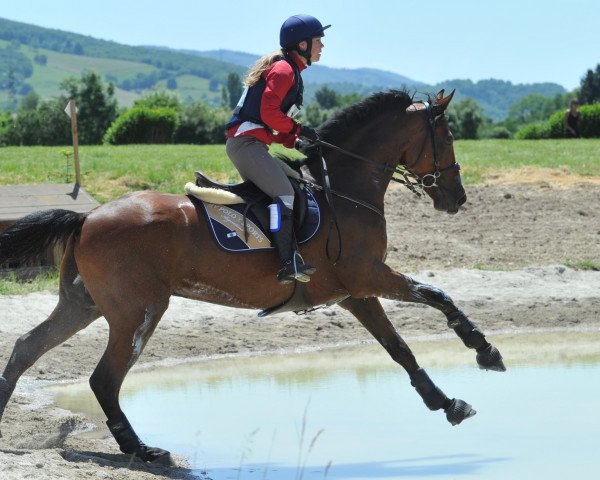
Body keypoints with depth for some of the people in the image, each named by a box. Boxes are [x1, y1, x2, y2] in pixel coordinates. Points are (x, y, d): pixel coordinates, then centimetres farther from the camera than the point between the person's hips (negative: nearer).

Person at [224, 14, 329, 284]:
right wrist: (298, 129, -9)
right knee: (283, 192, -22)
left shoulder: (288, 71, 23)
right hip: (247, 141, -11)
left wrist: (295, 141, 10)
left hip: (243, 143, 11)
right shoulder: (284, 70, -9)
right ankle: (288, 263, -31)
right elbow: (269, 113, -20)